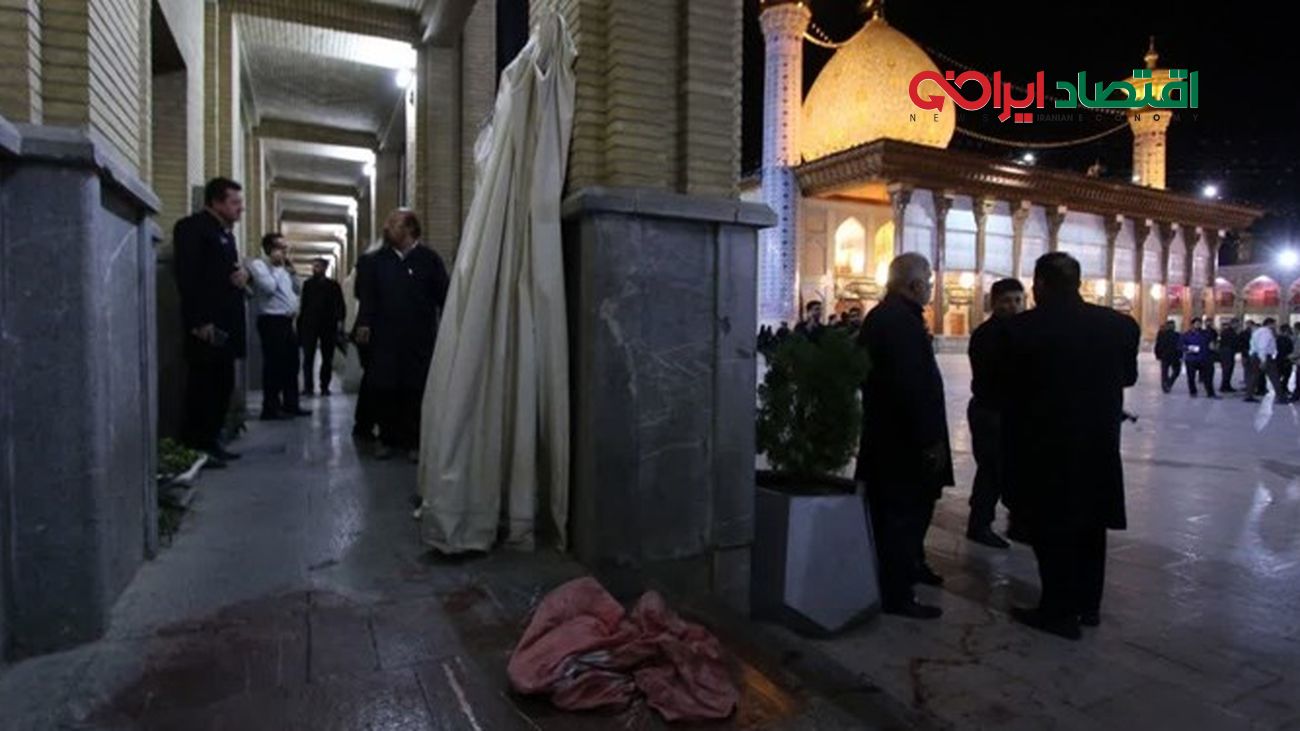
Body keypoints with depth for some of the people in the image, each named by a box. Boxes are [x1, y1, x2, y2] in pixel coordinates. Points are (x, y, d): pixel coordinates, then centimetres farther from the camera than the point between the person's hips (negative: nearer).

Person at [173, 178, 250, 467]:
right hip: (206, 325, -9)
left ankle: (211, 442, 20)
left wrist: (242, 276, 0)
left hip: (226, 323, 9)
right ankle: (195, 448, 4)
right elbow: (187, 276, -16)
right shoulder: (192, 227, -8)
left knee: (223, 386, 11)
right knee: (203, 387, -4)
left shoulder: (225, 231, 19)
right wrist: (199, 322, -22)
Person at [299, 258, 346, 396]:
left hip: (328, 325, -1)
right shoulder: (307, 284, 12)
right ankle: (307, 386, 0)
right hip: (309, 325, 1)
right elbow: (303, 305, 11)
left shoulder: (333, 285, 7)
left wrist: (339, 320, -12)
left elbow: (340, 305, 3)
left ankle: (324, 386, 10)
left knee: (327, 358, 3)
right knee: (308, 357, -3)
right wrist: (300, 322, 2)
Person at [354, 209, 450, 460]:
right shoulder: (377, 260, 10)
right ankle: (387, 439, 19)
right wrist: (364, 323, -7)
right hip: (384, 338, 2)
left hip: (420, 338, -2)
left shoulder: (429, 259, 2)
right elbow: (367, 295, 5)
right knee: (384, 390, 5)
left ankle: (414, 441, 14)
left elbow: (443, 296, -2)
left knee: (416, 391, 3)